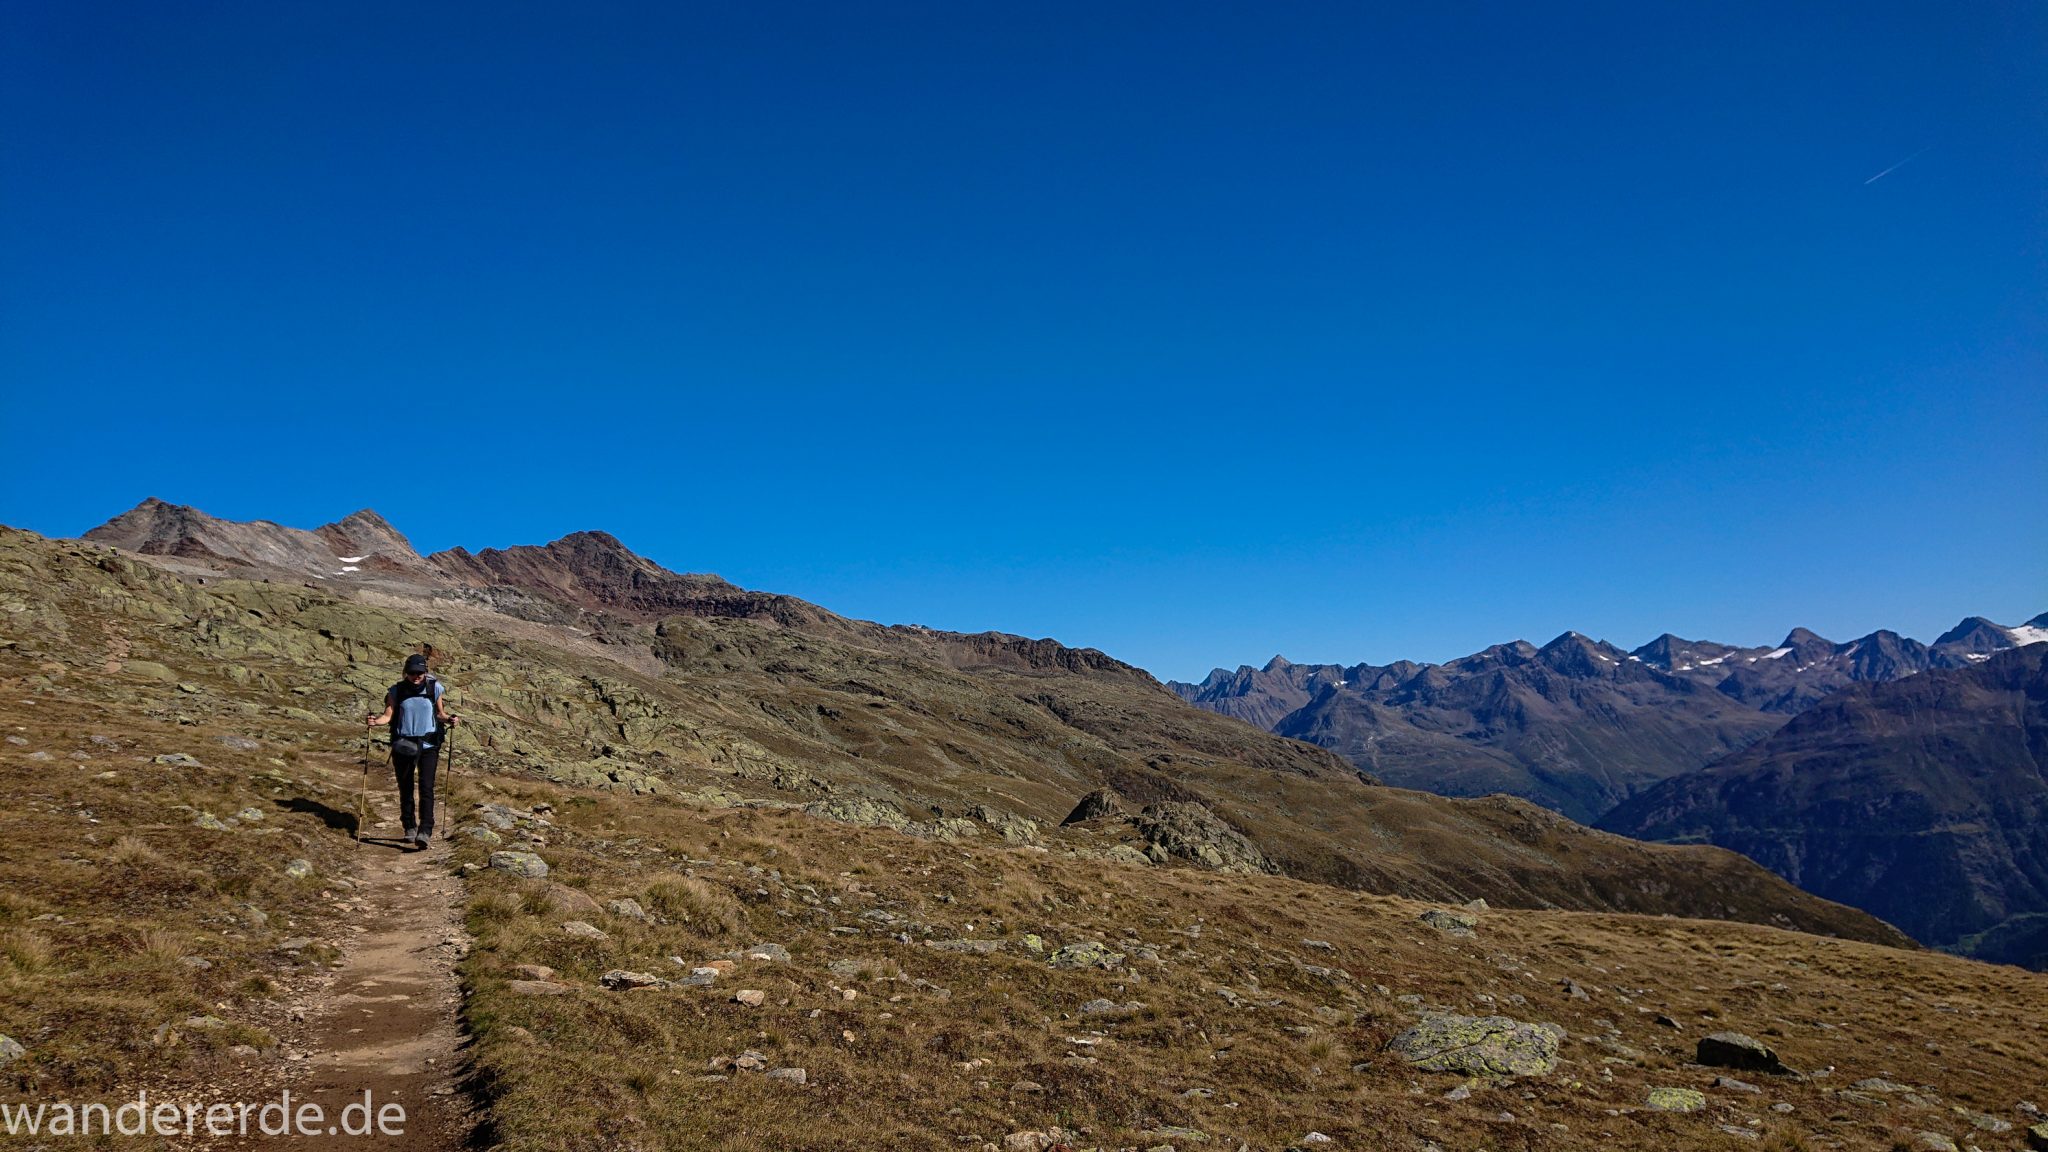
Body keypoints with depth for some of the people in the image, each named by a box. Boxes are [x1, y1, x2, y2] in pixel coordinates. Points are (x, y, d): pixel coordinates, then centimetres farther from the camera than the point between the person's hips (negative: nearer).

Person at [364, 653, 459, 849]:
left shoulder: (434, 688, 2)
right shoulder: (397, 691, 2)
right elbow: (388, 715, 0)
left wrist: (449, 719, -9)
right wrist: (375, 721, -20)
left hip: (428, 745, -2)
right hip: (403, 745, 2)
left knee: (426, 787, -12)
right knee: (405, 789, 9)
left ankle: (425, 832, -15)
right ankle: (410, 829, 24)